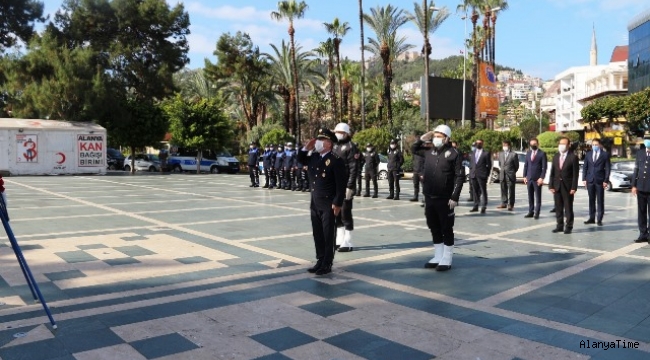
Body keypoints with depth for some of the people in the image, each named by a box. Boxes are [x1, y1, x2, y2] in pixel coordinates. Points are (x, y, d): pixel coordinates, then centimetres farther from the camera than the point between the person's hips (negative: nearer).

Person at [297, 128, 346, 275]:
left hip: (329, 205, -7)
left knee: (328, 235, 2)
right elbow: (300, 159, 21)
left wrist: (337, 203, -18)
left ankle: (327, 264, 11)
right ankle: (320, 261, 24)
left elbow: (341, 184, -15)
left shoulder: (336, 161, -13)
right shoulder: (314, 157, 7)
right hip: (315, 203, 7)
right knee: (317, 234, 13)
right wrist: (307, 148, 2)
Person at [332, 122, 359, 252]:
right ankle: (339, 241, 21)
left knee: (345, 213, -4)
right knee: (336, 213, 12)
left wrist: (350, 187, -20)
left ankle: (347, 243, 4)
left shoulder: (351, 147, -8)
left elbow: (354, 168, -14)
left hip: (345, 187, -8)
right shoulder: (334, 146, 15)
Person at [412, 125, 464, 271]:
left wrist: (454, 197, -16)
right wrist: (422, 139, 8)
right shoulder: (429, 151, 9)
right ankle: (437, 257, 26)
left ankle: (446, 260, 13)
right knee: (434, 229, 14)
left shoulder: (454, 154, -8)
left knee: (446, 229, 4)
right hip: (429, 198, 6)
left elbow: (460, 176, -11)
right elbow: (414, 149, 27)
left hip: (445, 199, -6)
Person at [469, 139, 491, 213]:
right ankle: (476, 206, 14)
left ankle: (483, 207, 0)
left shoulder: (486, 153, 2)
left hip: (482, 175, -5)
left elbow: (489, 165, 0)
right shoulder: (472, 153, 17)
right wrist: (471, 173, 8)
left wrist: (486, 174, -5)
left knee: (483, 192, -2)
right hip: (473, 175, 5)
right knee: (475, 191, 8)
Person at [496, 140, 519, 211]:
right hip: (502, 175, 5)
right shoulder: (500, 154, 11)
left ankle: (510, 205, 5)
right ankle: (504, 203, 20)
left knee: (511, 191, 1)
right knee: (503, 190, 11)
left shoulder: (513, 155, -6)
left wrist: (512, 172, 3)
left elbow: (516, 165, -1)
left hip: (510, 176, -5)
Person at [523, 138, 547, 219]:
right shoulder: (528, 153, 11)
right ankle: (531, 212, 15)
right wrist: (525, 176, 6)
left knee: (538, 197, 2)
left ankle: (536, 213, 6)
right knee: (530, 197, 9)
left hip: (537, 179, -5)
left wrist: (541, 178, -14)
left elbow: (544, 167, -8)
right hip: (529, 178, 5)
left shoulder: (542, 153, -4)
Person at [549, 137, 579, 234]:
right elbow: (552, 172, 10)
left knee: (568, 207, 2)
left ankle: (568, 227, 9)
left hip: (567, 186, -5)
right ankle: (560, 226, 16)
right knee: (558, 208, 8)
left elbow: (575, 174, -8)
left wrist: (574, 188, -14)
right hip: (557, 186, 5)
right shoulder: (555, 157, 11)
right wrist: (551, 185, 2)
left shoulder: (573, 157, -5)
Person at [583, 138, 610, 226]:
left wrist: (606, 180, -9)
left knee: (600, 200, 2)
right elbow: (585, 167, 10)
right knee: (591, 200, 7)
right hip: (590, 180, 3)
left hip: (600, 180, -3)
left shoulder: (605, 154, 0)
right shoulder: (588, 154, 10)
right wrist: (584, 179, 1)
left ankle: (599, 219, 6)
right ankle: (592, 218, 12)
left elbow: (608, 168, -2)